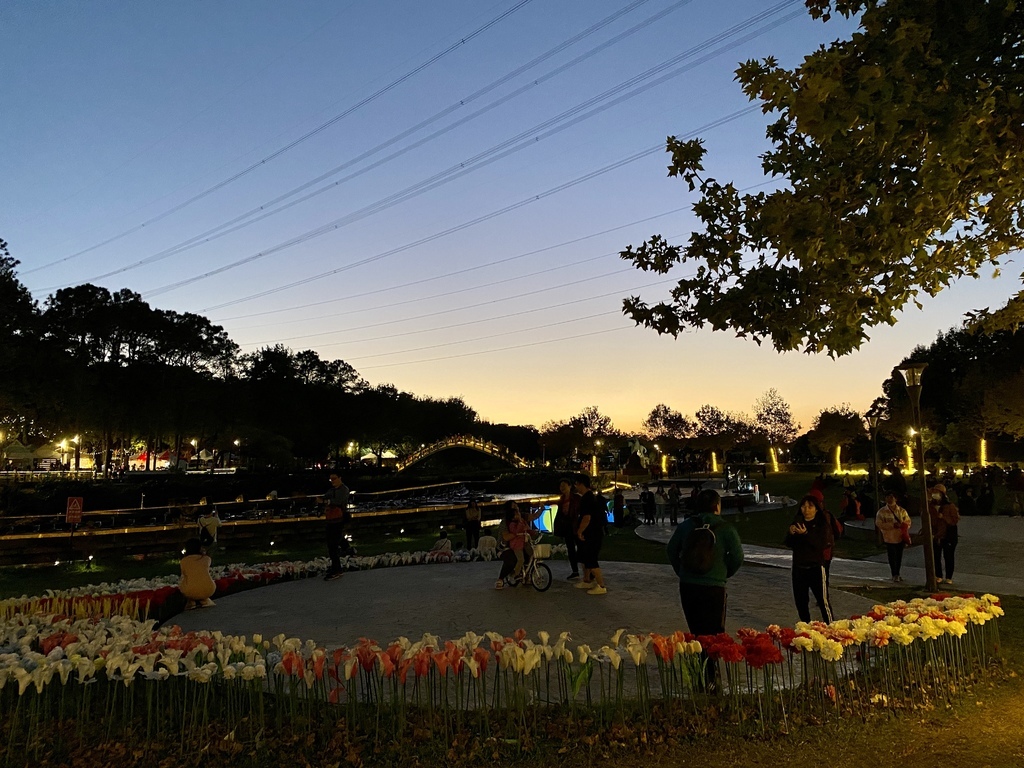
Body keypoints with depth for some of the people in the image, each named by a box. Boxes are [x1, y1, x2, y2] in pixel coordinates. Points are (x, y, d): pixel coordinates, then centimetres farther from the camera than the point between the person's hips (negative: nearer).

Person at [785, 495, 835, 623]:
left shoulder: (822, 524, -5)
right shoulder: (797, 522, 8)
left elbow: (822, 544, -18)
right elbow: (789, 544, 6)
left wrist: (806, 534, -28)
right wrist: (791, 534, -14)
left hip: (815, 567, -4)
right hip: (798, 567, 5)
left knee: (823, 600, -4)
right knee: (800, 600, 10)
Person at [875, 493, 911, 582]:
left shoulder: (902, 511, 5)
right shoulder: (881, 512, -5)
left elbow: (908, 521, 8)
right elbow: (879, 524, -12)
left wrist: (905, 530, -10)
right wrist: (892, 525, -20)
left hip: (900, 537, 3)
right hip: (889, 538, -3)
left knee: (899, 557, 12)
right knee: (892, 557, 0)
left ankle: (897, 573, 26)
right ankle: (895, 575, 12)